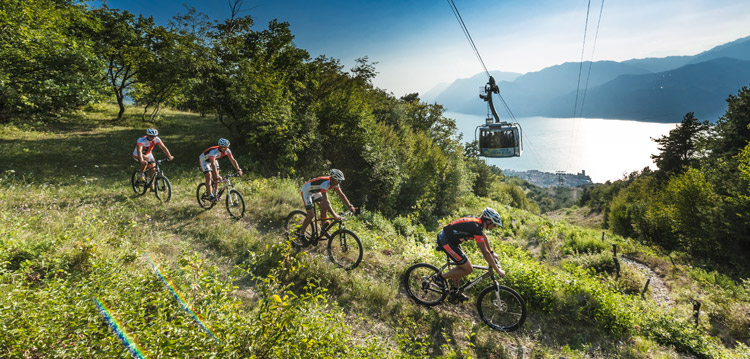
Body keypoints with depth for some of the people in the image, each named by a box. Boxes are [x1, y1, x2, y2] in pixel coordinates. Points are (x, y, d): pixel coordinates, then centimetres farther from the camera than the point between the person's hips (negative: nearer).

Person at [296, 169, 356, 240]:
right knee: (311, 214, -14)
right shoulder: (325, 183, -39)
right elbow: (326, 201, -46)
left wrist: (350, 206, -16)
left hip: (315, 191, 8)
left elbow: (341, 195, -7)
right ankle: (301, 234, 3)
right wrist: (335, 215, -52)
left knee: (324, 207, -6)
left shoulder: (335, 183, -15)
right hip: (306, 191, -8)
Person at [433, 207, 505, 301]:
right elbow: (485, 252, -19)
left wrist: (492, 253, 35)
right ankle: (440, 277, 6)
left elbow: (484, 238, 28)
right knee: (468, 269, -2)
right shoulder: (477, 228, -21)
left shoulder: (477, 221, 7)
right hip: (445, 241, -10)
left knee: (462, 265, 22)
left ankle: (454, 291, 32)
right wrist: (498, 270, -10)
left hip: (444, 236, 10)